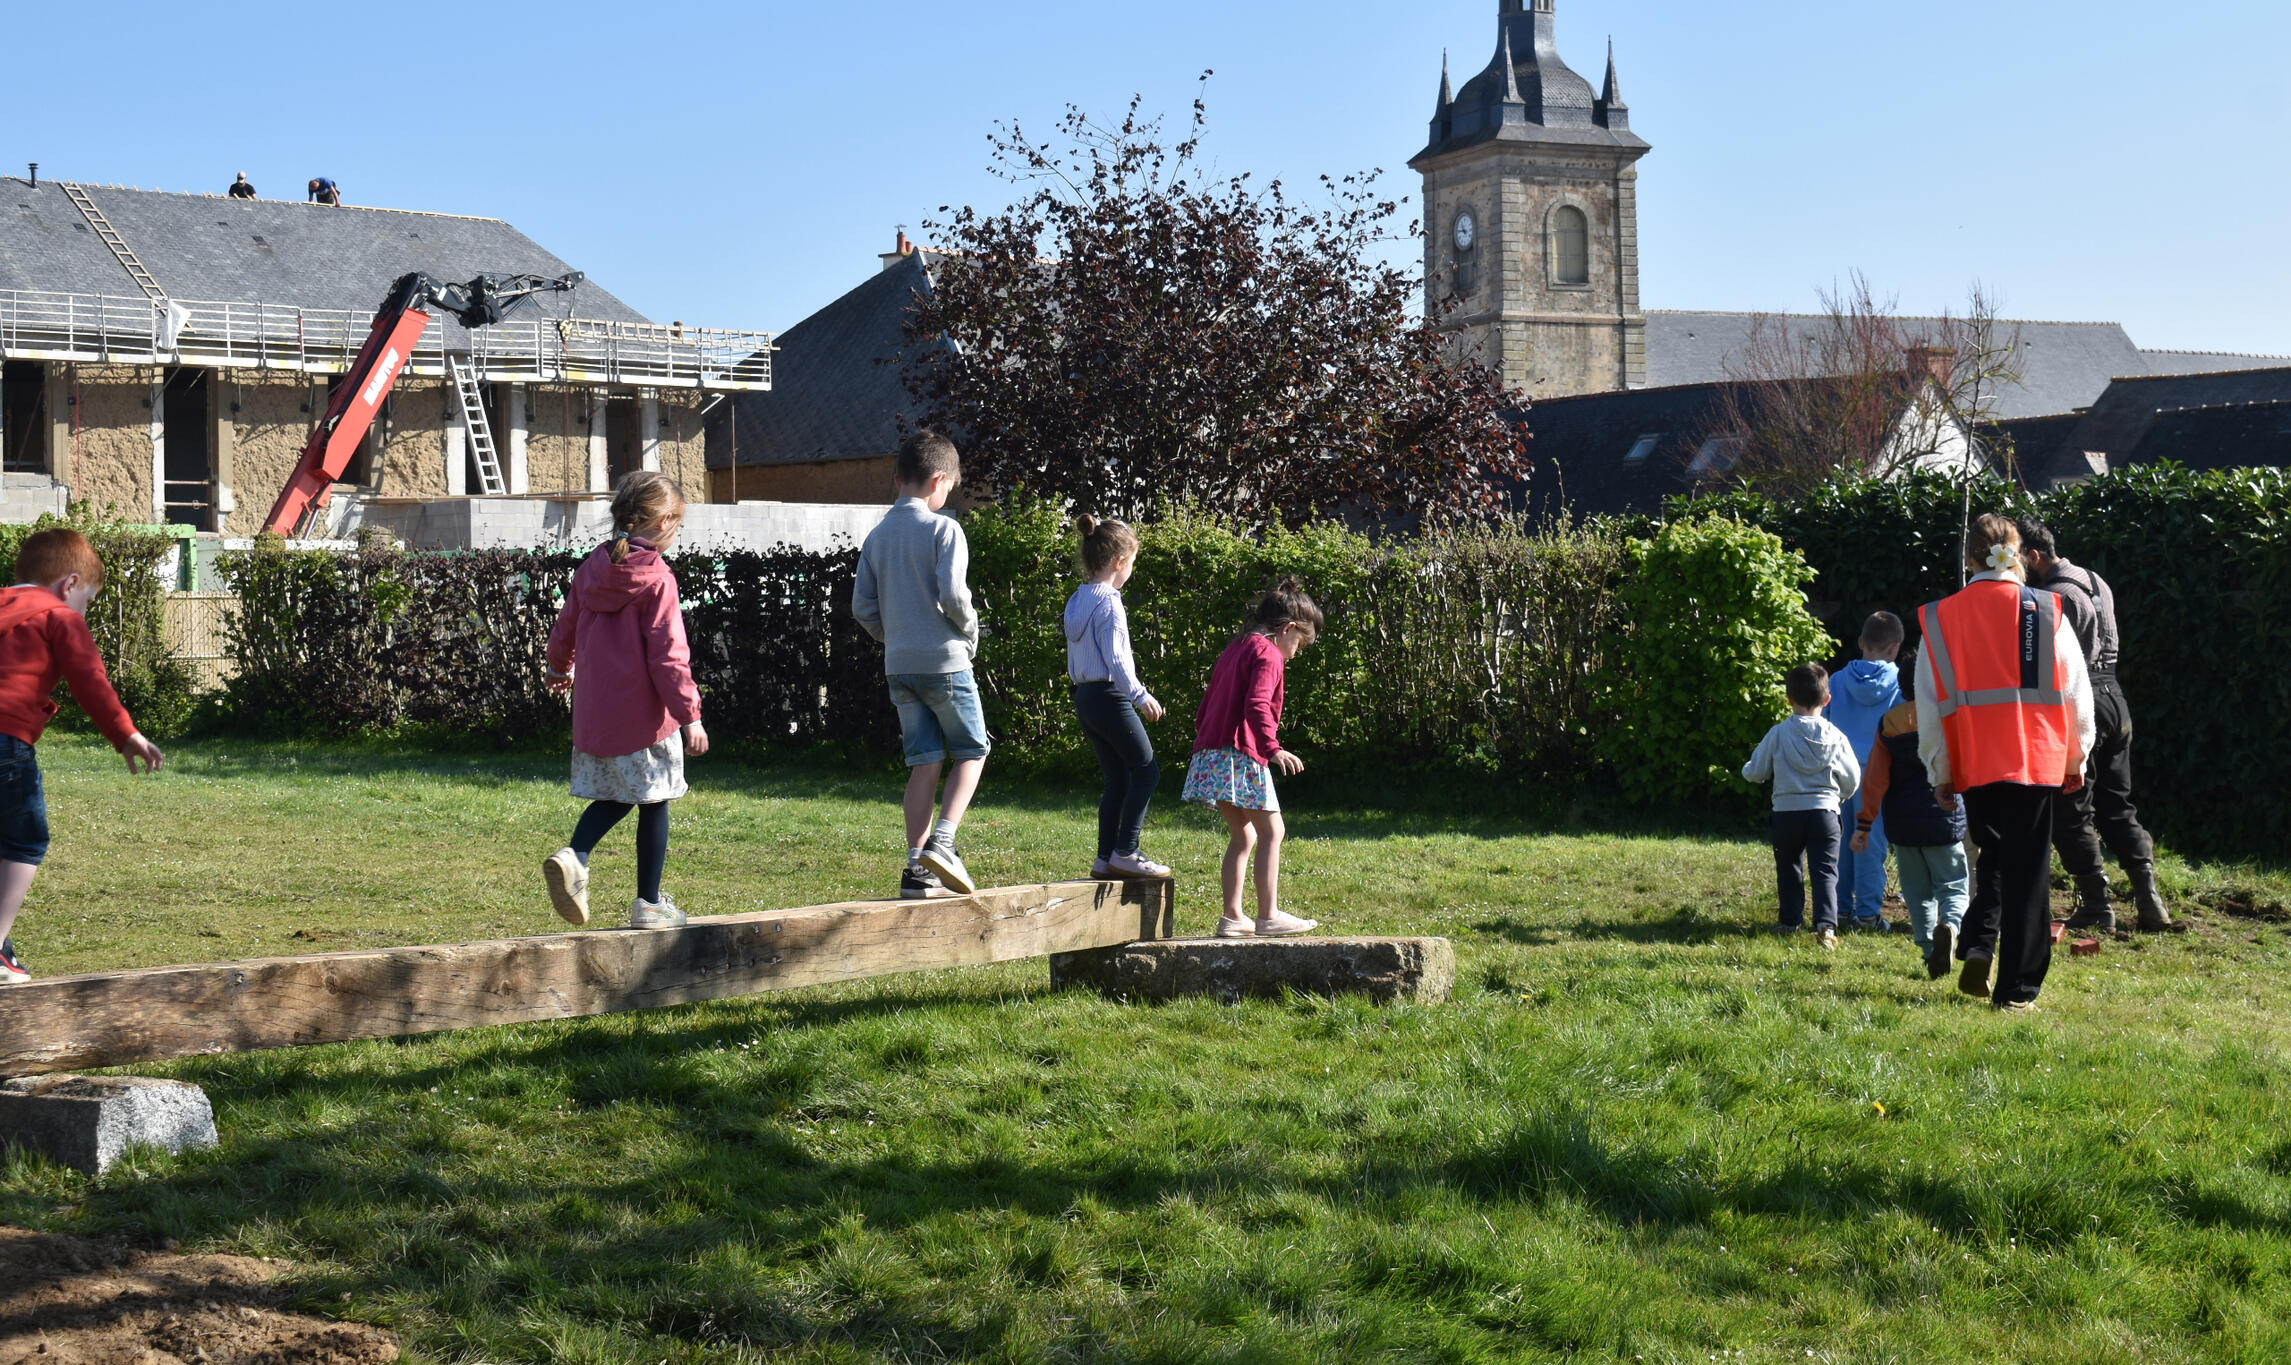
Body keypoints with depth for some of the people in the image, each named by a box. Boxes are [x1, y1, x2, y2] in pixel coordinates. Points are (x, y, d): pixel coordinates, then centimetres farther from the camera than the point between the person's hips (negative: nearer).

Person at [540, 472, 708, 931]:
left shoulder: (591, 569, 5)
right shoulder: (656, 579, -14)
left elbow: (564, 630, 17)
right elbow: (668, 656, -18)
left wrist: (559, 668, 38)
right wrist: (690, 715, -14)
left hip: (595, 712, 6)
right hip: (644, 713, -6)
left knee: (611, 796, 19)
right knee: (652, 804, 6)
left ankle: (573, 856, -7)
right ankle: (649, 904, 12)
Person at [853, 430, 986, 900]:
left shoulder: (877, 535, 9)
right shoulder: (943, 529, -9)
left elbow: (862, 606, 7)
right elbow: (952, 593, -19)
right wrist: (970, 631, -2)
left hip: (900, 666, 5)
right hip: (945, 662, -5)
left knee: (925, 761, 9)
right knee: (971, 751, 9)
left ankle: (918, 869, 5)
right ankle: (941, 841, -8)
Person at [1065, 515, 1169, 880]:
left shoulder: (1076, 601, 12)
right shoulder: (1108, 603, -15)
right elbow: (1115, 657, -21)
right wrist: (1141, 696, -17)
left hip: (1085, 696, 9)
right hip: (1110, 696, -9)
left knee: (1117, 778, 13)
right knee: (1146, 770, -1)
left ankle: (1106, 859, 12)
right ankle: (1125, 853, -3)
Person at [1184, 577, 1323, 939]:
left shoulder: (1235, 649, 21)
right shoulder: (1268, 655, -7)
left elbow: (1207, 706, 25)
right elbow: (1256, 706, -22)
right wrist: (1273, 748, -26)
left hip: (1211, 752, 9)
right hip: (1242, 754, -9)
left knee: (1242, 835, 14)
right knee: (1271, 831, -3)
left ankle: (1232, 916, 11)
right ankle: (1269, 915, -5)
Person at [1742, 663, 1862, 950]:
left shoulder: (1778, 734, -5)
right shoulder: (1835, 736, -2)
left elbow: (1754, 772, 3)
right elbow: (1852, 780, 5)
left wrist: (1746, 770, 27)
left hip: (1786, 812, 0)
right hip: (1824, 812, 0)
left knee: (1788, 869, 18)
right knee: (1825, 872, 0)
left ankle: (1791, 921, 26)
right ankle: (1825, 924, -17)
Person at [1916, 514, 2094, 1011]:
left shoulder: (1940, 618, 2)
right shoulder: (2046, 611, -1)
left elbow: (1929, 704, 4)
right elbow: (2075, 690, 3)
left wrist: (1939, 773, 13)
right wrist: (2076, 757, 15)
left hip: (1973, 766, 2)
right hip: (2036, 761, -2)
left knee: (1993, 856, 21)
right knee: (2027, 871, 4)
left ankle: (1978, 945, 0)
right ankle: (2016, 987, 3)